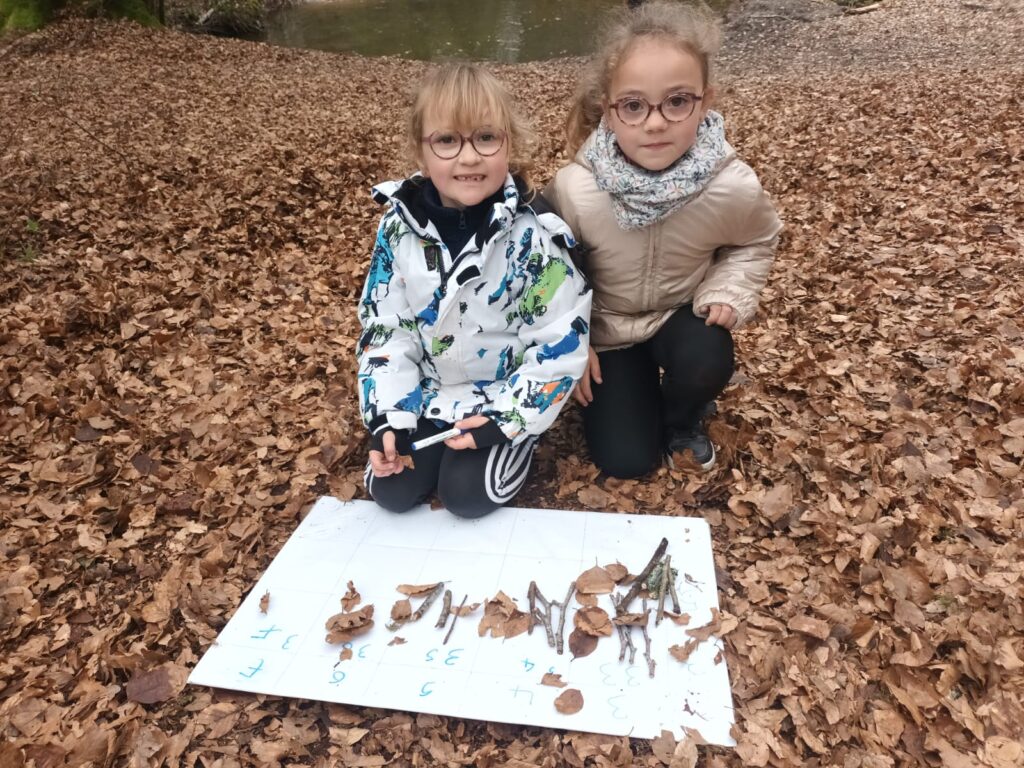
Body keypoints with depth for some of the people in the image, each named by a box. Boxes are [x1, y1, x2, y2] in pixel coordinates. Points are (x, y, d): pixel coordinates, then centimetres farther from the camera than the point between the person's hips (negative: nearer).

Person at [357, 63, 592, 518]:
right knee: (392, 492, -4)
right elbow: (383, 327, -3)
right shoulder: (400, 227, -9)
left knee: (468, 494, -14)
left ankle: (512, 438, 15)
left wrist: (507, 419, -18)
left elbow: (561, 343, -16)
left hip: (505, 395, -3)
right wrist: (388, 415, -10)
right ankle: (433, 434, 23)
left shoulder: (530, 237, -20)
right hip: (427, 392, 3)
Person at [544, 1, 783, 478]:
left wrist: (729, 292, -17)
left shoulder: (733, 186, -25)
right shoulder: (574, 189, -30)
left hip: (684, 314, 1)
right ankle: (635, 384, 29)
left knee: (707, 360, -33)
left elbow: (756, 242, -1)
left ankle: (683, 423, 5)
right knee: (625, 461, -4)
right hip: (605, 326, -1)